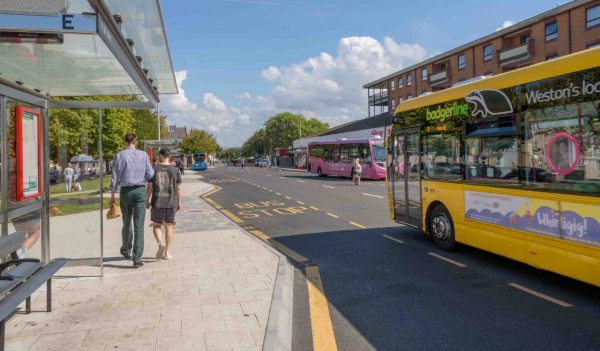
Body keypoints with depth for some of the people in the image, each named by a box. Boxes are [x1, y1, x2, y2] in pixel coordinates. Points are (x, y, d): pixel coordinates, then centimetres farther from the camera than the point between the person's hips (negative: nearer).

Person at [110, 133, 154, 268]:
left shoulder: (119, 156, -1)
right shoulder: (143, 155, -1)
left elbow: (114, 178, -1)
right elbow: (150, 175, -2)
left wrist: (112, 196, 7)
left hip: (125, 191, 1)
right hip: (140, 190, -1)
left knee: (126, 223, 19)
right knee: (139, 225, -1)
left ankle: (126, 250, 40)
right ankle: (137, 258, -5)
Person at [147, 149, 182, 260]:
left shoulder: (154, 169, -3)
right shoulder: (175, 170, -1)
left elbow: (149, 187, -3)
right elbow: (178, 188, 0)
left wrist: (147, 201, 7)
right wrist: (179, 202, 8)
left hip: (157, 202, -1)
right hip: (171, 203, 1)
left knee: (156, 226, 13)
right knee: (169, 227, 9)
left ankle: (161, 243, -12)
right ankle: (168, 253, 11)